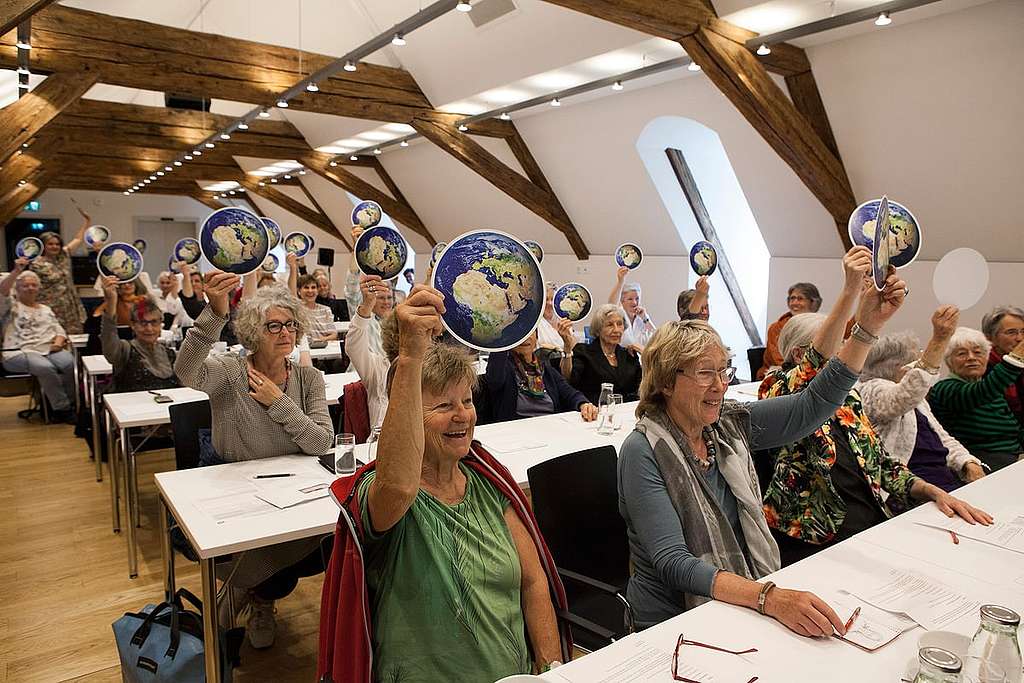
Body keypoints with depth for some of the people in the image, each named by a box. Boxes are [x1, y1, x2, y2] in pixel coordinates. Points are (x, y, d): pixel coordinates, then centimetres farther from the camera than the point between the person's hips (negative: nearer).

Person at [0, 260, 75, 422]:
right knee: (45, 368, -36)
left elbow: (59, 330, 20)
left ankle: (68, 403, -15)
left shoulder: (46, 309, 27)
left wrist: (59, 342, -3)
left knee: (69, 363, -31)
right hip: (19, 352, -4)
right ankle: (62, 408, -23)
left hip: (49, 349, 4)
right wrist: (17, 271, -20)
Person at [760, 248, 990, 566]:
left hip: (873, 527, 8)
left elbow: (883, 463, 22)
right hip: (815, 545, -8)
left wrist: (934, 491, 4)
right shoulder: (779, 390, -7)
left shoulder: (848, 399, 18)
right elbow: (816, 365, -29)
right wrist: (850, 292, -40)